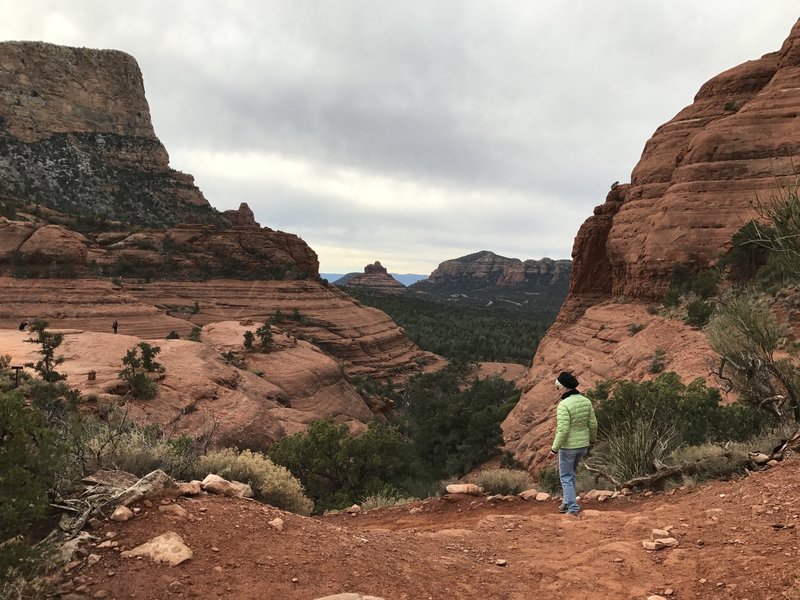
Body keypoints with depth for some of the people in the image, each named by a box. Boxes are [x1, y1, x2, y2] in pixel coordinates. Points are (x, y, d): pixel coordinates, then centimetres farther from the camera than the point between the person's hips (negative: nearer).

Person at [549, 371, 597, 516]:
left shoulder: (564, 405, -26)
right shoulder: (586, 401, -5)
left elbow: (563, 430, -26)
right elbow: (592, 424, 3)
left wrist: (554, 448, -16)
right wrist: (592, 438, 21)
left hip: (568, 446, -7)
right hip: (582, 444, 7)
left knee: (566, 477, 11)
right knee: (570, 473, 26)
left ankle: (573, 508, 12)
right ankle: (567, 502, 32)